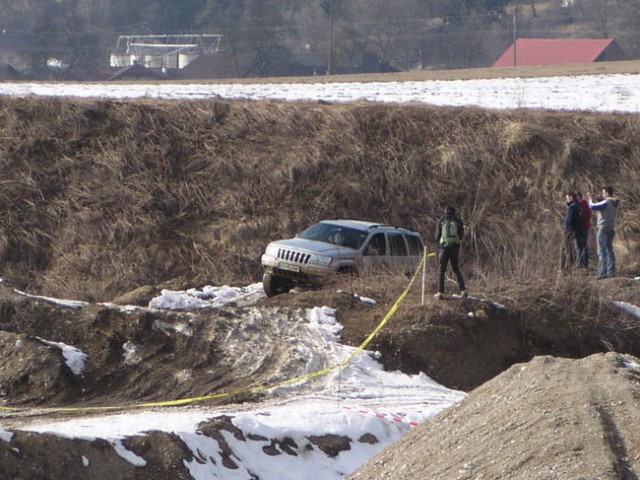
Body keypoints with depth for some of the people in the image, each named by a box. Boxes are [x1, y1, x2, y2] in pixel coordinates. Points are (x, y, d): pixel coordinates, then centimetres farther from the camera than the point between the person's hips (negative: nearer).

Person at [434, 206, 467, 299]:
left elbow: (437, 236, 3)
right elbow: (461, 236, 9)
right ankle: (463, 290, 4)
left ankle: (440, 292, -1)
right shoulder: (458, 222, 2)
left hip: (444, 248, -2)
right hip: (455, 248, 2)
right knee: (456, 270, 14)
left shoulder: (441, 221, -1)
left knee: (441, 271, 5)